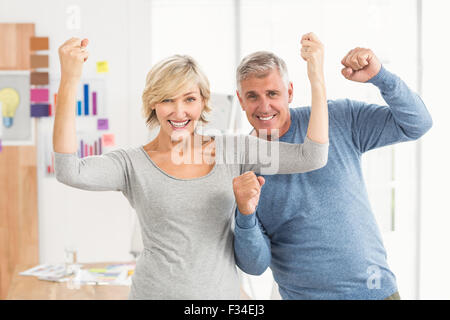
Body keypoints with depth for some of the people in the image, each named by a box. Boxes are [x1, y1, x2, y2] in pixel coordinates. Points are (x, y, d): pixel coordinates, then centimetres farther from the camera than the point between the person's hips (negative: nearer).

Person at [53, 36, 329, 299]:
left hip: (223, 292, 2)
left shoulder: (232, 149, 0)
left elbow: (312, 156, -6)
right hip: (156, 292, -2)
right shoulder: (133, 164, -7)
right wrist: (69, 81, -29)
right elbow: (70, 172, -24)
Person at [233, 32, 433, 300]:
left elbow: (416, 124, -3)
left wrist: (379, 76, -18)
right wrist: (245, 215, -27)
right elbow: (255, 265, -8)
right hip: (305, 294, -1)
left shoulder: (339, 119, -4)